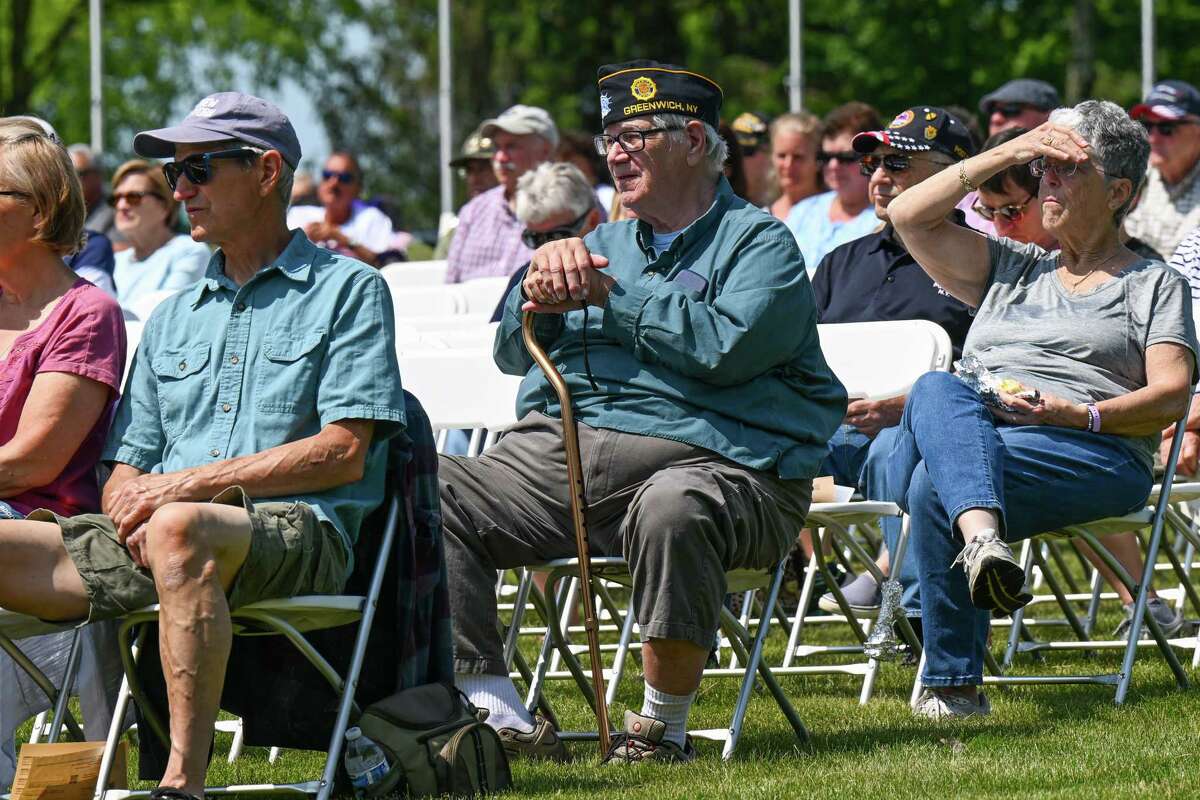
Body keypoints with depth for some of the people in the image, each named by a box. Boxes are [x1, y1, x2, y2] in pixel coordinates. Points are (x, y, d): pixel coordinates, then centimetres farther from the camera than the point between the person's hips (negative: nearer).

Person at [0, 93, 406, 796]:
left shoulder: (347, 290, 8)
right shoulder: (174, 317, 28)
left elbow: (343, 452, -4)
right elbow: (125, 473, 22)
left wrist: (185, 485, -9)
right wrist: (132, 508, -4)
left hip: (296, 533, -6)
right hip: (149, 538, 6)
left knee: (179, 530, -40)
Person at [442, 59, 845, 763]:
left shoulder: (759, 242, 6)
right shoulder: (606, 244, 28)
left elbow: (726, 345, -14)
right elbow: (513, 354, 23)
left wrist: (609, 294, -5)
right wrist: (542, 290, 1)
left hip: (705, 455, -6)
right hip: (562, 448, 6)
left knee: (673, 506, -42)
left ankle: (664, 726, -24)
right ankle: (494, 711, -20)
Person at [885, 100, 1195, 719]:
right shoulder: (1011, 269, 33)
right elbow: (909, 215, 22)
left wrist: (1077, 414, -12)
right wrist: (1007, 153, 18)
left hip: (1093, 453, -4)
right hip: (972, 433, 4)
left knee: (935, 486, -36)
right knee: (936, 390, -36)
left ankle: (951, 685, -39)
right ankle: (982, 539, -62)